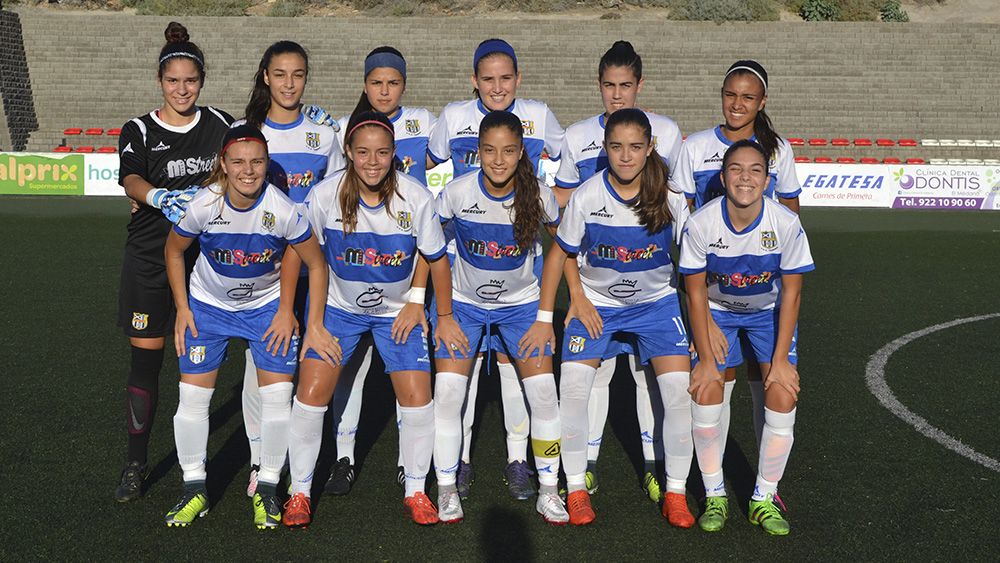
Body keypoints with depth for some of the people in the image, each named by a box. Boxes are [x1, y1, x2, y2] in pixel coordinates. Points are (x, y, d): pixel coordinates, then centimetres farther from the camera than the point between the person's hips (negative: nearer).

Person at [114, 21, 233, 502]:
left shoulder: (220, 124, 5)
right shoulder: (139, 131, 1)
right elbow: (131, 180, -18)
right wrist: (161, 197, -38)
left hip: (207, 253, 1)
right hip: (150, 258, -1)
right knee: (145, 356, 0)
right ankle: (136, 463, 12)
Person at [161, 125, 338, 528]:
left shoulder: (282, 210, -25)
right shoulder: (203, 205, -22)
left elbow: (316, 264, -12)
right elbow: (174, 252, -2)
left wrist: (314, 327, -11)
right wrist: (182, 309, -4)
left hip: (267, 306, -1)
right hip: (208, 305, 1)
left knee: (277, 395, -8)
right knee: (192, 396, -2)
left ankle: (267, 489, 11)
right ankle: (194, 489, 17)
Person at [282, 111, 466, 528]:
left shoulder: (416, 198, -20)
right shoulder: (324, 196, -19)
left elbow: (436, 258, -5)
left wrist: (445, 317, 2)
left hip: (398, 310, 0)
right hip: (338, 306, 0)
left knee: (418, 399, -8)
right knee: (310, 395, -8)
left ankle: (416, 491, 15)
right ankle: (299, 492, 14)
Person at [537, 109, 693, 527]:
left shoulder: (670, 198, -15)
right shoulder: (586, 197, -17)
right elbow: (560, 253, -4)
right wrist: (544, 317, -4)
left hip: (657, 300, 1)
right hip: (596, 301, 0)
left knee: (680, 393, -11)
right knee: (573, 390, -14)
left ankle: (675, 493, 7)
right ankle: (576, 489, 5)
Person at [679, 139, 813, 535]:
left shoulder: (786, 223, -25)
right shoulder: (700, 224, -26)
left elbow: (791, 293, -14)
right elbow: (696, 293, -16)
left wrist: (780, 359, -15)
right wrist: (706, 359, -16)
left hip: (770, 311, 1)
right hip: (716, 310, 0)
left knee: (783, 398, -12)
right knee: (705, 396, -14)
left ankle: (764, 499, 7)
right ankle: (714, 496, 8)